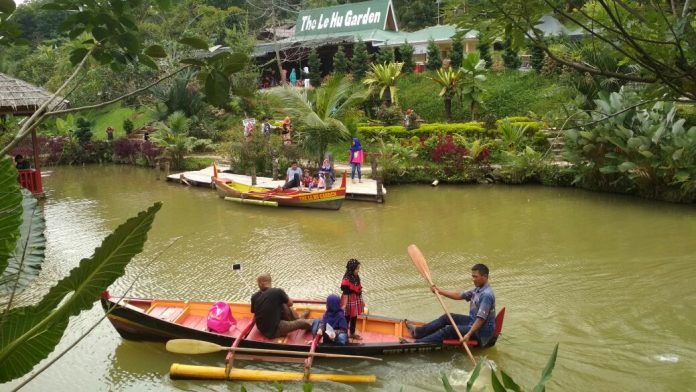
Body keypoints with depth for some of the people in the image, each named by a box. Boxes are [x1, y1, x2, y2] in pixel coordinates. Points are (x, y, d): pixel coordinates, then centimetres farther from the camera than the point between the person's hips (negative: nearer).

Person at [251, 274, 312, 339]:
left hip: (261, 329, 6)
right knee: (303, 322, 9)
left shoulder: (254, 297, -5)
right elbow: (290, 303, 1)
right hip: (274, 331, -6)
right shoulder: (278, 292, -15)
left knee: (284, 306, 18)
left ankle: (298, 319, 35)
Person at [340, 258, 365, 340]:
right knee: (347, 318, 4)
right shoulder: (346, 280, -24)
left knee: (354, 317, 19)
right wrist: (344, 305, -24)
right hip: (349, 301, -8)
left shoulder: (356, 277, 2)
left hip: (356, 301, 8)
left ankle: (352, 333, 34)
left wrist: (361, 301, 18)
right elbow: (345, 293, -24)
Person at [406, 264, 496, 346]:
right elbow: (459, 295, 13)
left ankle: (416, 344, -21)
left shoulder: (486, 295, -25)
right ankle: (417, 332, 14)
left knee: (449, 330, -19)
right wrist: (439, 291, 8)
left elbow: (481, 318, -30)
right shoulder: (478, 290, 6)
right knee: (447, 318, 10)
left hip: (482, 332, -10)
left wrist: (469, 334, -34)